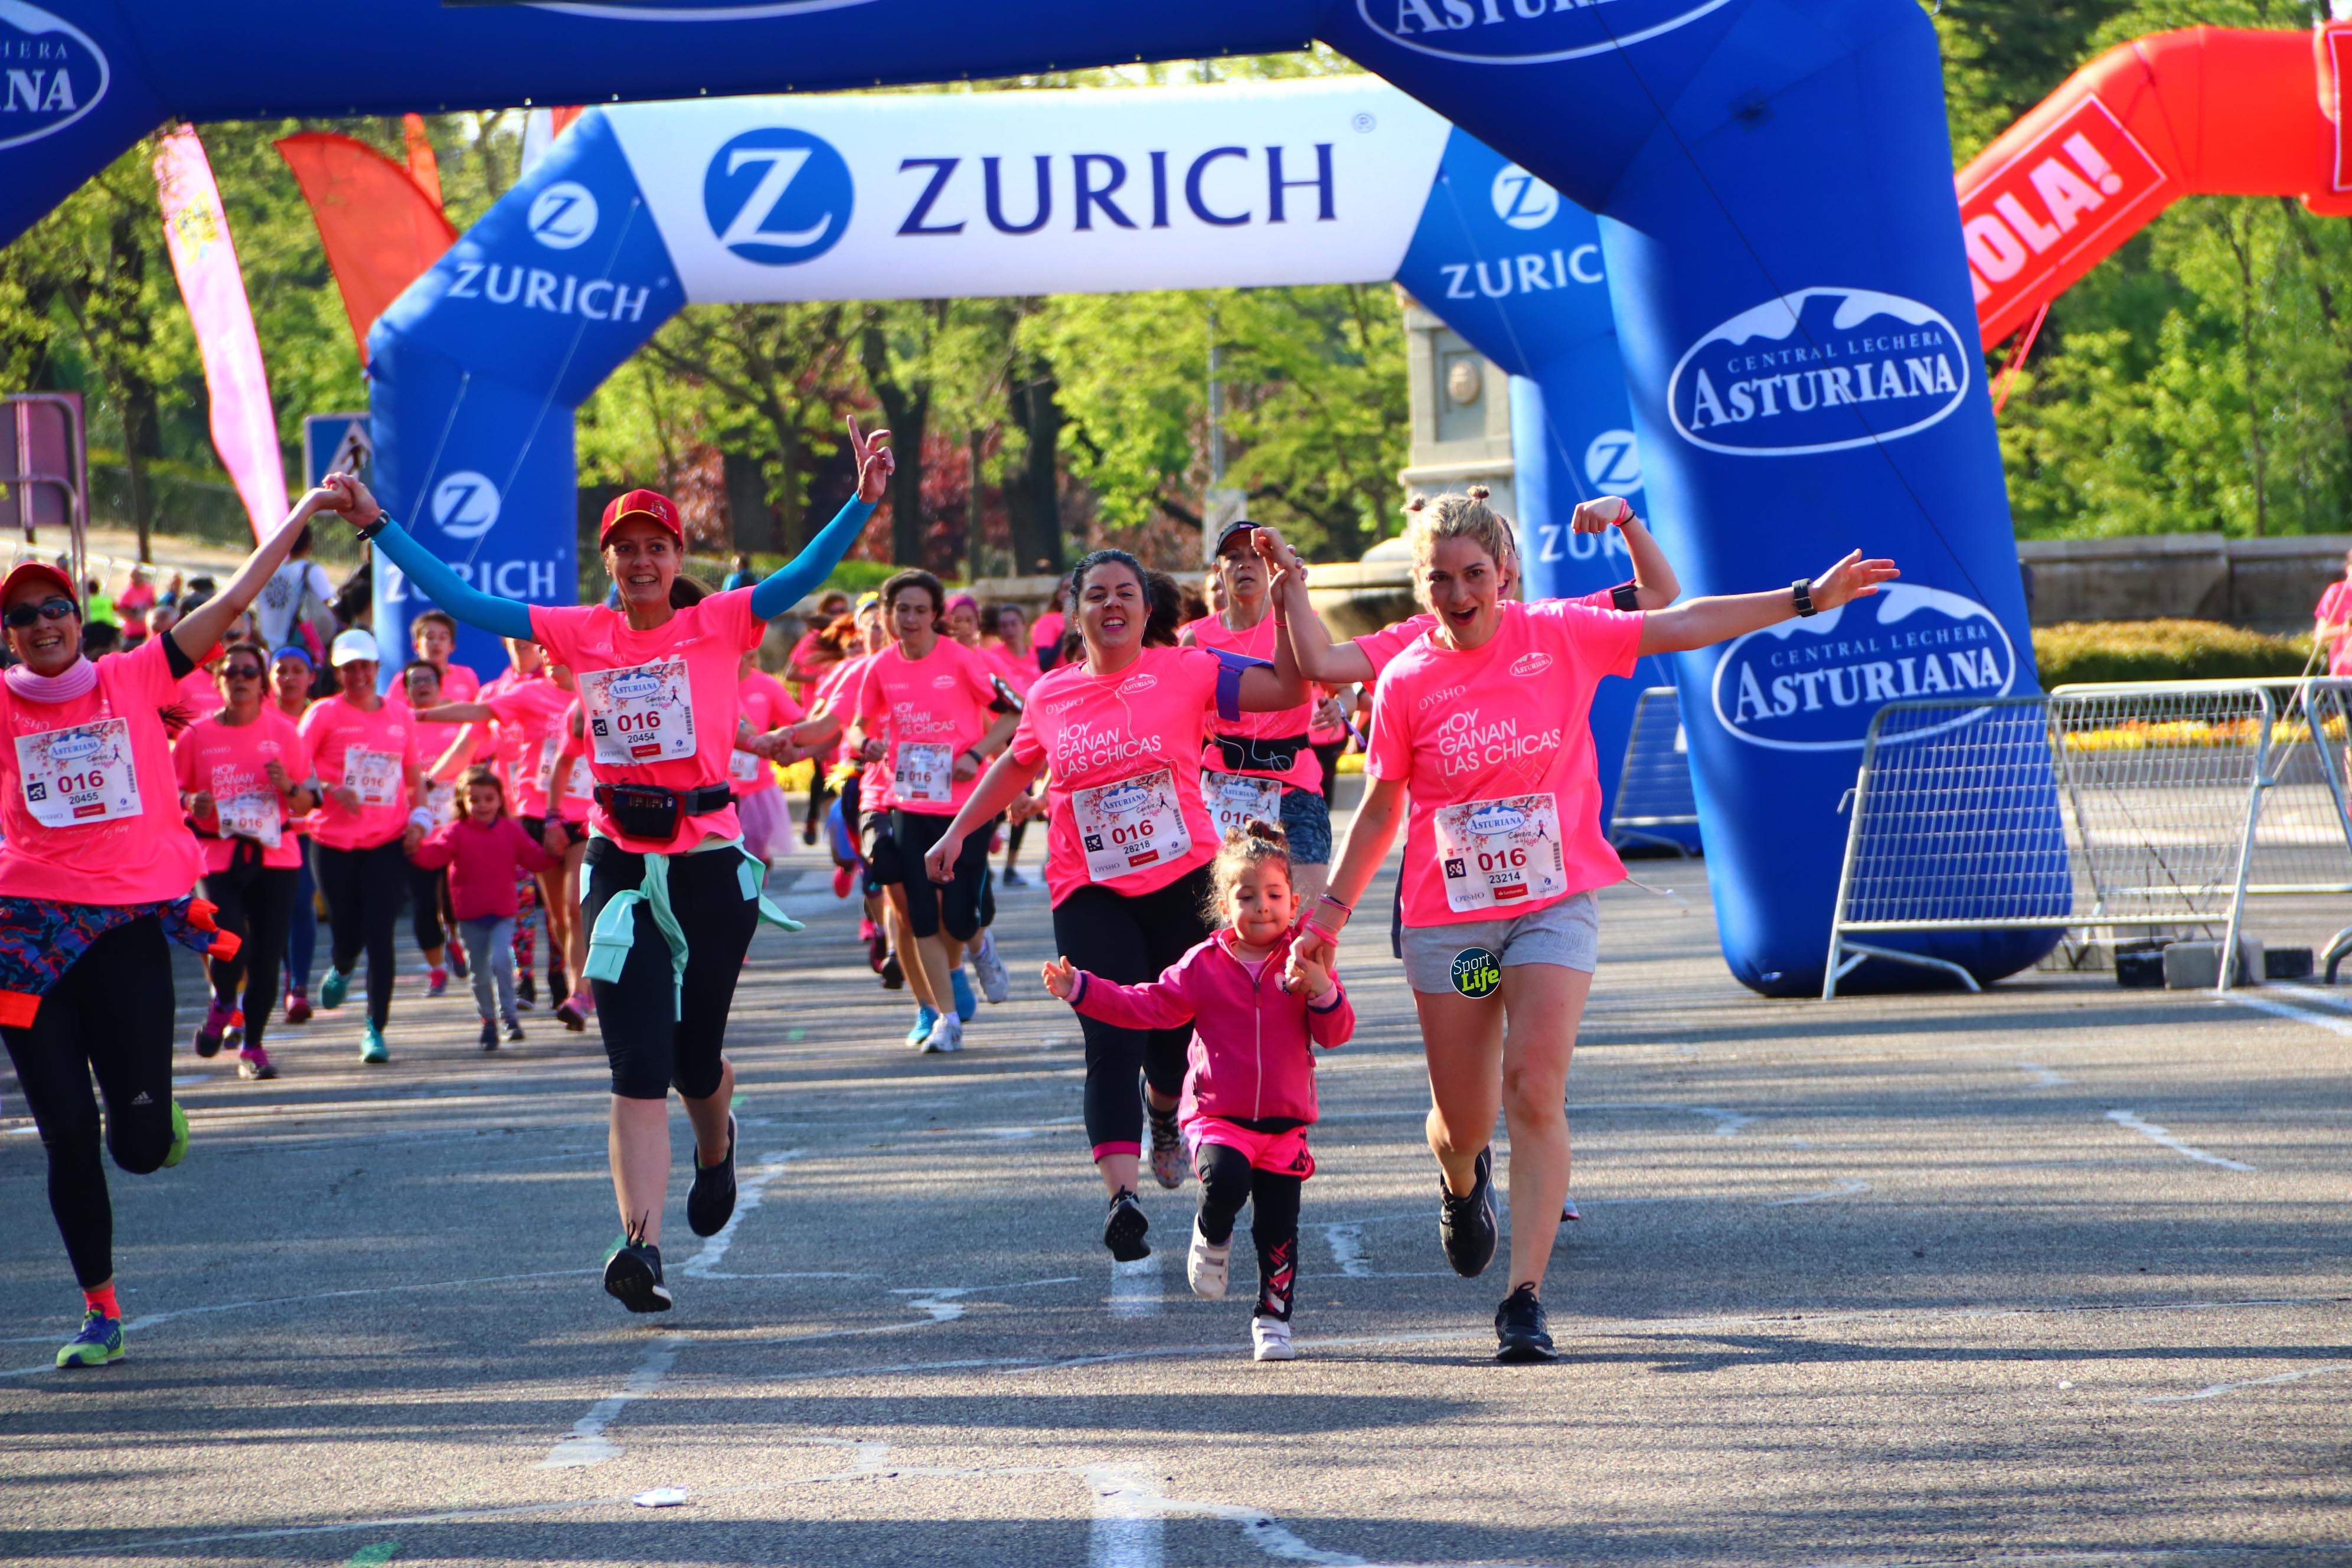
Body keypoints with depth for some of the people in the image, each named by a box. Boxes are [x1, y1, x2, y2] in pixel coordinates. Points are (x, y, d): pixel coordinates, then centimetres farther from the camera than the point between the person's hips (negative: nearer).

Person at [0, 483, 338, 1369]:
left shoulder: (134, 680, 4)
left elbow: (233, 602, 5)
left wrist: (307, 511, 4)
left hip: (130, 926, 0)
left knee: (140, 1144, -5)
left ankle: (154, 1119, 33)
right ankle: (100, 1313, 13)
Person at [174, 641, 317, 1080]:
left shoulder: (284, 732, 5)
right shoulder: (196, 736, 2)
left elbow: (307, 804, 9)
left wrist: (289, 787, -13)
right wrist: (191, 804, -13)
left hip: (275, 857, 1)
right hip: (219, 858, -1)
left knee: (267, 956, -1)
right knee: (230, 947, -17)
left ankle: (253, 1046, 14)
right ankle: (223, 1005, 17)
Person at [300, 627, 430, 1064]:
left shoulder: (401, 715, 9)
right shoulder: (325, 714, -1)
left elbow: (414, 774, 19)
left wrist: (419, 816, 4)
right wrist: (329, 791, -21)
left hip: (388, 842, 1)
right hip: (334, 841, -1)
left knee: (380, 936, -8)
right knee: (347, 936, 5)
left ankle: (375, 1030, -3)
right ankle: (340, 971, 43)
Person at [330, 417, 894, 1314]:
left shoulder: (717, 627, -2)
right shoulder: (582, 634, 4)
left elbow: (802, 578, -15)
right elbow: (463, 603, 5)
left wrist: (863, 501, -27)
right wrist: (379, 527, 3)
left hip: (709, 867, -1)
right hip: (620, 865, 1)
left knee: (696, 1061, 13)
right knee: (638, 1070, -8)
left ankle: (716, 1149, 49)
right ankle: (641, 1247, -15)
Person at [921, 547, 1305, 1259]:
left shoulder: (1184, 671, -2)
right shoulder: (1051, 695, 6)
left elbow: (1286, 688, -7)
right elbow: (1016, 766, 25)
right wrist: (956, 832, 22)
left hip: (1183, 881, 0)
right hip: (1091, 893, 0)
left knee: (1177, 1036, 11)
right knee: (1112, 1045, -14)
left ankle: (1165, 1117, 48)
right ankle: (1122, 1196, -26)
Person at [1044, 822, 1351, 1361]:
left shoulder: (1303, 964, 4)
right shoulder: (1203, 966, 3)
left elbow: (1336, 1033, -1)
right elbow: (1149, 1005, 4)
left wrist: (1322, 993, -22)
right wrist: (1082, 990, -3)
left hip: (1283, 1122, 1)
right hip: (1217, 1116, -1)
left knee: (1278, 1227, 0)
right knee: (1225, 1180, -30)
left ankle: (1274, 1317, 18)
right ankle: (1212, 1237, 3)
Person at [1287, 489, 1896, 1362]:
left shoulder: (1561, 637, -3)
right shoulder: (1407, 681, -3)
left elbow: (1682, 625, 2)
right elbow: (1380, 808, 6)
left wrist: (1807, 600, 0)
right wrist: (1332, 909, 1)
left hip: (1553, 905, 0)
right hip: (1447, 919, 1)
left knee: (1536, 1094, -17)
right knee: (1464, 1120, 7)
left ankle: (1525, 1296, -16)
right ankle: (1461, 1182, 46)